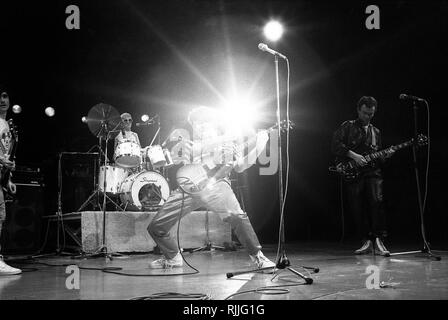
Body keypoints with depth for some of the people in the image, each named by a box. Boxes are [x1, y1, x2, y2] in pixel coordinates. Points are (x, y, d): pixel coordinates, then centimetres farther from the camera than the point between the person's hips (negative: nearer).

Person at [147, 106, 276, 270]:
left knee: (237, 217, -31)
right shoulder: (189, 144, 24)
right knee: (155, 227, 0)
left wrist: (257, 149, 1)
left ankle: (257, 256, -15)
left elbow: (239, 166, 15)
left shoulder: (224, 140, 20)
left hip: (214, 183, -3)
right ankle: (173, 258, 26)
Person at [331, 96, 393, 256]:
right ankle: (367, 242, 7)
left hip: (372, 172, 2)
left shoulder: (375, 132, 21)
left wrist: (384, 156, 3)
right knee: (357, 208, -4)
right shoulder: (348, 127, 8)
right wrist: (353, 155, -14)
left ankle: (378, 239, -15)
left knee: (376, 201, -20)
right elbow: (335, 145, -6)